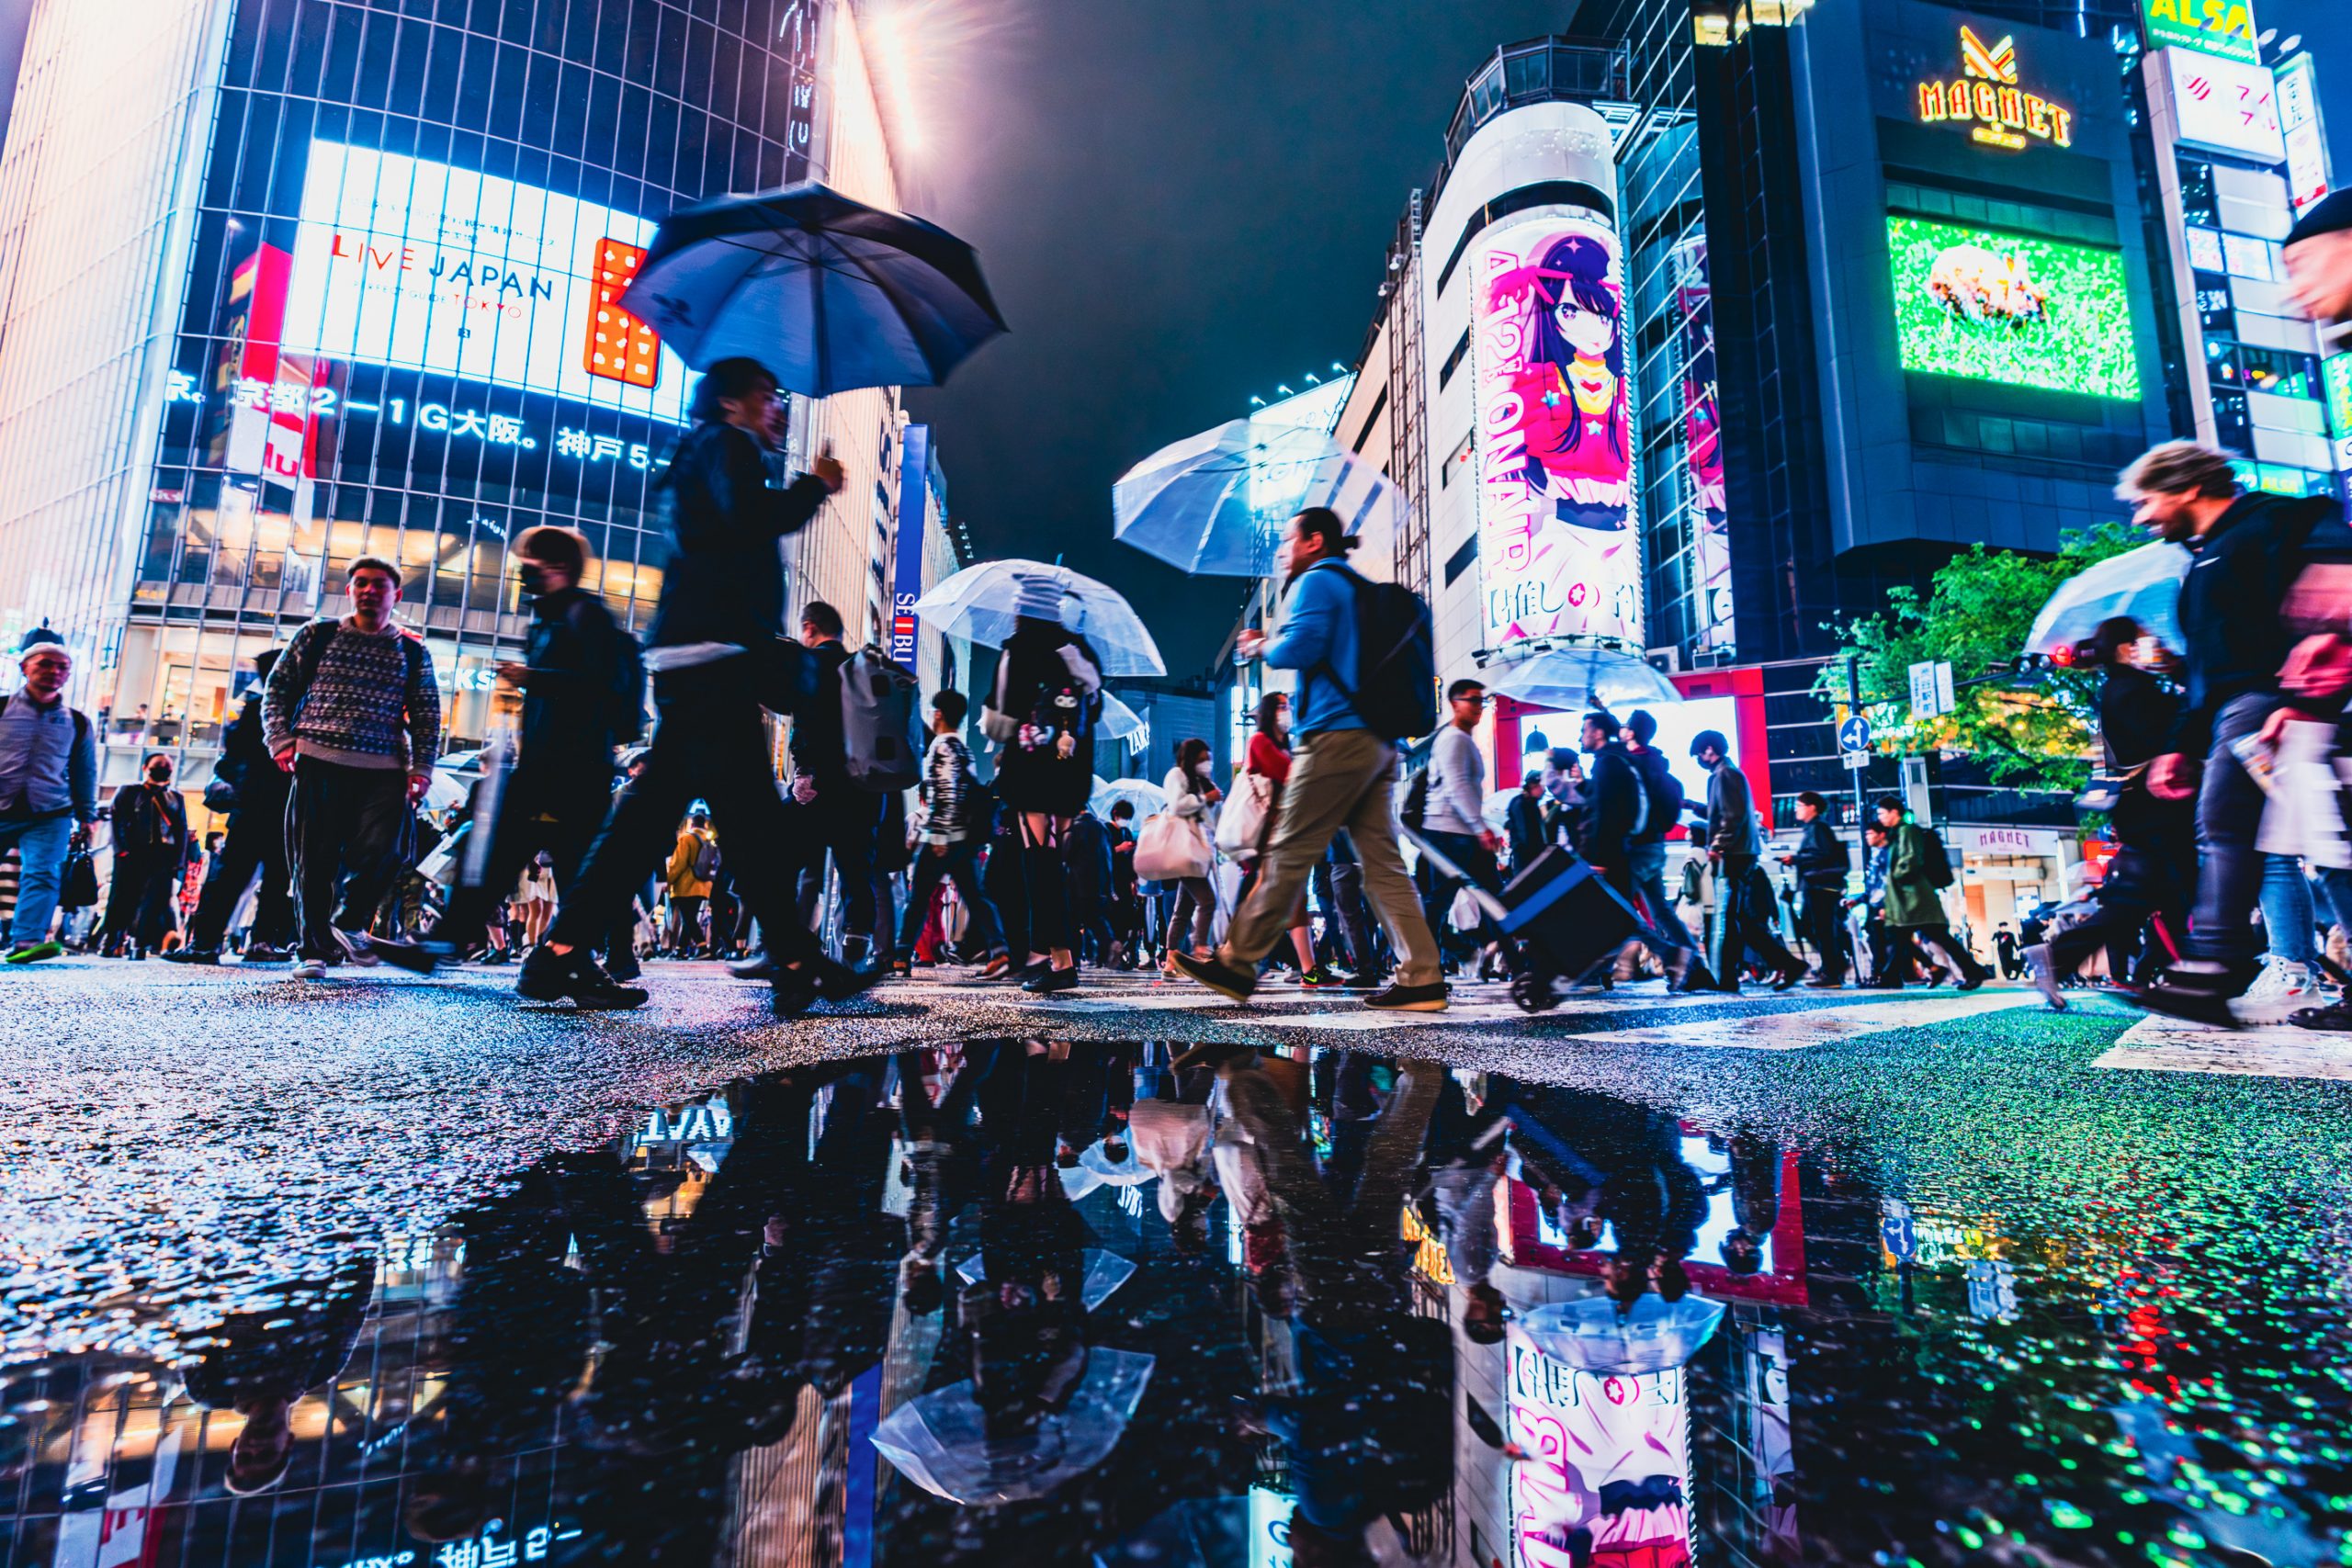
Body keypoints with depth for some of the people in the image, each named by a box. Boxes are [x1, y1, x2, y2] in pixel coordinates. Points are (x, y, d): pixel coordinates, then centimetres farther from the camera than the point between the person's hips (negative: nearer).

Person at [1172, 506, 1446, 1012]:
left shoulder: (1316, 581, 0)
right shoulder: (1362, 590, 27)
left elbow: (1300, 647, -15)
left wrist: (1260, 647, 4)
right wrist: (1272, 645, 24)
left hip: (1335, 737, -9)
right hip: (1378, 742, 9)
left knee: (1288, 854, -5)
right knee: (1383, 862, 4)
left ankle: (1236, 962, 2)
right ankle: (1421, 978, 1)